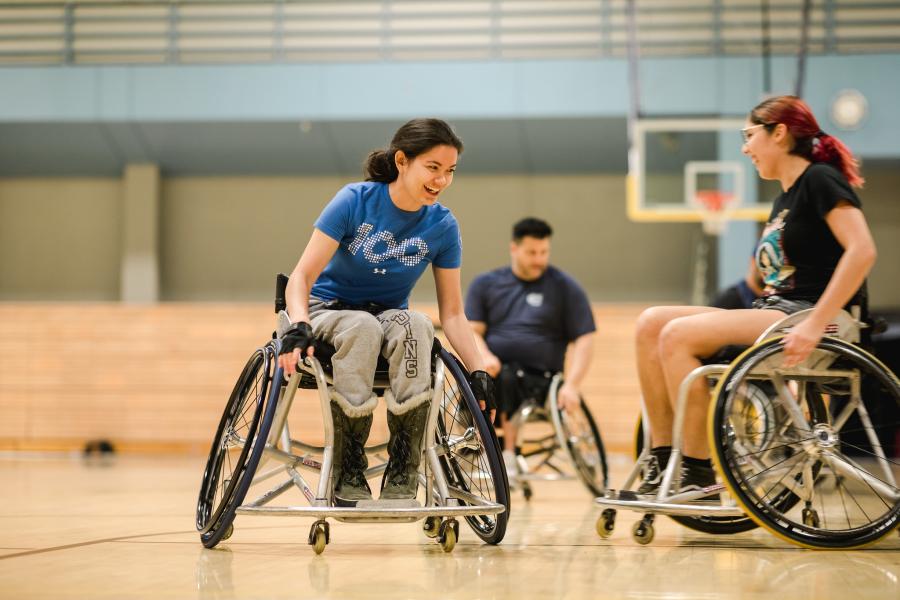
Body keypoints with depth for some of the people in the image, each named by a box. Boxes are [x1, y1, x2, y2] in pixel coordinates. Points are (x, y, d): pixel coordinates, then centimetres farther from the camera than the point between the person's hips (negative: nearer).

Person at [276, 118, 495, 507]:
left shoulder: (443, 226, -7)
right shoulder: (355, 201, -15)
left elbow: (452, 313, -2)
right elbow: (301, 277, -18)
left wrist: (478, 373, -14)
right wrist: (300, 327, -37)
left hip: (392, 317, 2)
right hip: (330, 311, -2)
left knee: (414, 325, -35)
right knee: (362, 327, -39)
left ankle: (401, 480, -36)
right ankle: (348, 478, -33)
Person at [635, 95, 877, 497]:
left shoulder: (820, 179, -7)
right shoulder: (784, 200, 21)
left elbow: (862, 250, -20)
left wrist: (816, 325, -25)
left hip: (803, 317, -9)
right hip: (772, 313, 9)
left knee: (678, 335, -23)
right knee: (652, 323, -4)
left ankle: (699, 472, -16)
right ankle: (662, 458, -7)